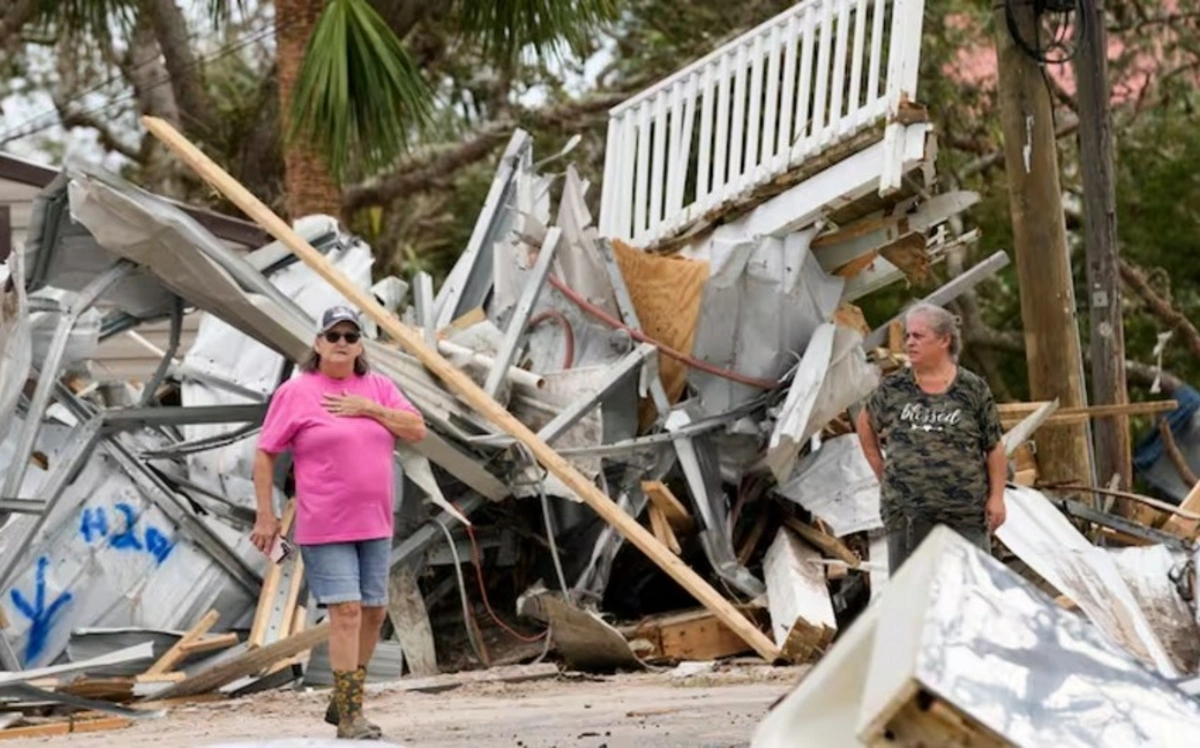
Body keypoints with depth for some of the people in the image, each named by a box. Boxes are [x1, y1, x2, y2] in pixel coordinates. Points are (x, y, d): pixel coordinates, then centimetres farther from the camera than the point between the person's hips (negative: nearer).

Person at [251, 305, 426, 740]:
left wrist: (369, 409, -9)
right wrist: (266, 515, -7)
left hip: (374, 525, 6)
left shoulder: (378, 387, 11)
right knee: (346, 611, -12)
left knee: (374, 612, 10)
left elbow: (417, 430, 2)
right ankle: (351, 716, -10)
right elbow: (265, 455, -2)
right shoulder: (296, 392, -4)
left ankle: (342, 703, 25)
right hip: (325, 528, -6)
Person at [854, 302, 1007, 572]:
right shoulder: (894, 388, 6)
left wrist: (997, 496, -3)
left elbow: (994, 448, 3)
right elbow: (864, 423, 21)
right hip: (907, 515, 2)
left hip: (966, 514, -2)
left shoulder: (973, 389, 1)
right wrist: (881, 470, 14)